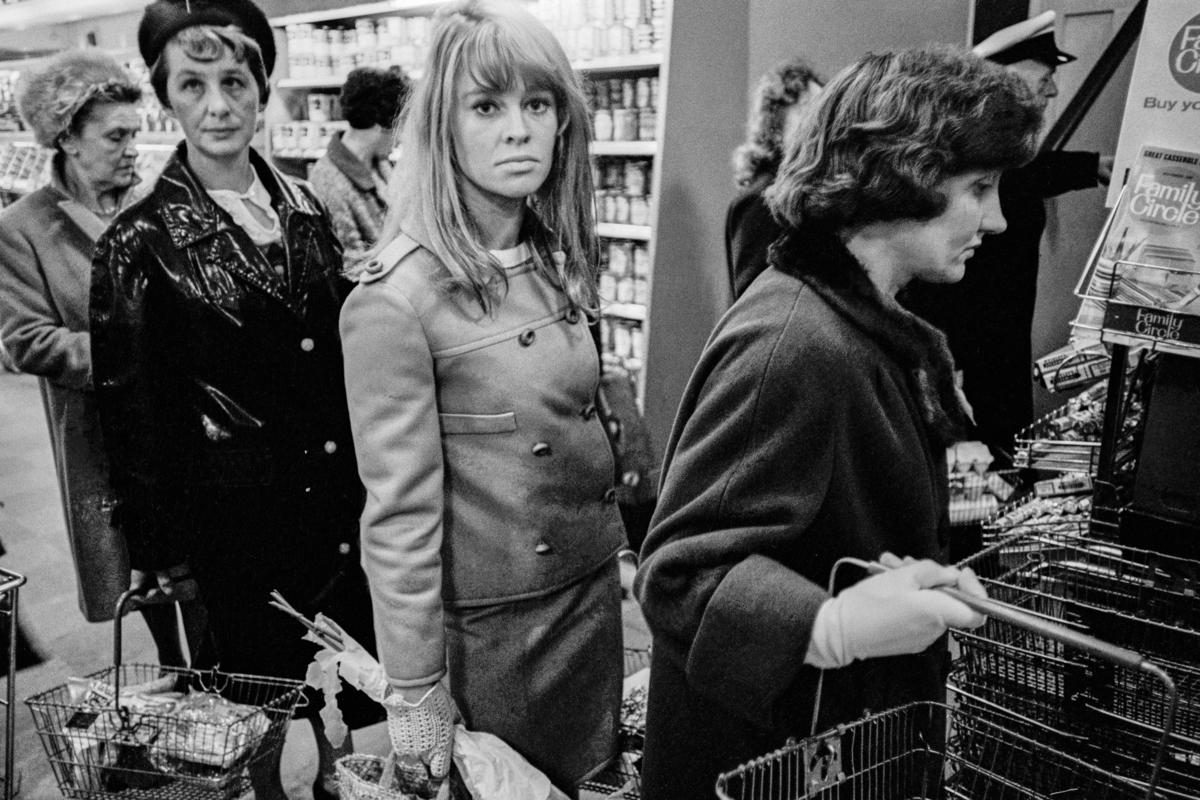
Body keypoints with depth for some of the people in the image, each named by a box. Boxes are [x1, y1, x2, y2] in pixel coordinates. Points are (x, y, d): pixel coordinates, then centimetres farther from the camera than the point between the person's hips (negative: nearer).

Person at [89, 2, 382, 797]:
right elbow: (135, 409, -7)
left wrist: (370, 474, 10)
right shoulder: (140, 244, -10)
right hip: (239, 512, -4)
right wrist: (165, 547, -5)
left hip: (341, 496, 5)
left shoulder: (305, 207, 4)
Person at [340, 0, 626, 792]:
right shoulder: (395, 300, -20)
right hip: (488, 623, -6)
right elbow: (399, 510, -19)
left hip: (592, 592, 6)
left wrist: (614, 555, 11)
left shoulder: (560, 260, 1)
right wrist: (415, 688, -14)